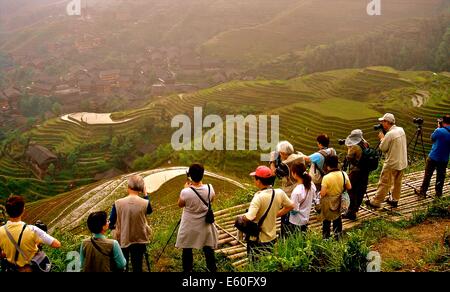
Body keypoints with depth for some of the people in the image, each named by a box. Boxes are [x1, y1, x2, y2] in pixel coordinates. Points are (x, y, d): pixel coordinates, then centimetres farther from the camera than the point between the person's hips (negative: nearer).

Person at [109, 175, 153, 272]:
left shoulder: (118, 203, -17)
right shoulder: (144, 203, -16)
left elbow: (111, 225, -8)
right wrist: (146, 194, 8)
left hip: (122, 241, 0)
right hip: (139, 241, 0)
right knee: (137, 267, 14)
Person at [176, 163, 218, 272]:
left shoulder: (186, 192, -24)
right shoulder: (209, 189, -15)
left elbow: (180, 205, -4)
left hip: (189, 227, -2)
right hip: (205, 226, 2)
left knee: (187, 250, 15)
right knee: (208, 249, 15)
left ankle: (187, 269, 26)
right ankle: (212, 269, 24)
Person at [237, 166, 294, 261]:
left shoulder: (259, 197, -26)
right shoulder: (279, 193, -8)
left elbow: (249, 217, -34)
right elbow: (290, 206, 8)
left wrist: (241, 218, -13)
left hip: (258, 240, -6)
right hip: (272, 237, 6)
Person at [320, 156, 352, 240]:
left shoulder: (326, 177, -28)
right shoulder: (344, 174, -15)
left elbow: (323, 193, -26)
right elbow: (349, 187, -3)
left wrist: (320, 193, -4)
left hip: (327, 202, -4)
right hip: (338, 201, 4)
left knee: (326, 220, 16)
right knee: (337, 218, 24)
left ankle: (326, 237, 28)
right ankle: (338, 235, 38)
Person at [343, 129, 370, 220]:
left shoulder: (354, 147, -20)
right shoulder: (365, 144, 2)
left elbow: (349, 158, -13)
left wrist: (349, 148, -2)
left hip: (355, 171, -8)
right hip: (365, 171, 8)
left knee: (351, 191, 0)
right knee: (361, 191, 17)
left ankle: (351, 212, 0)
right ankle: (355, 209, 33)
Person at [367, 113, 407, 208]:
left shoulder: (389, 134, -22)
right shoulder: (401, 130, 3)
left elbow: (382, 148, -14)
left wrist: (382, 138, 1)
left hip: (392, 164, -8)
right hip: (402, 163, 8)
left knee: (384, 183, 0)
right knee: (397, 182, 18)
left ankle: (375, 202, 7)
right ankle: (394, 200, 28)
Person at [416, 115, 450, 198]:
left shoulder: (439, 131, -20)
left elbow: (432, 138, -3)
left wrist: (438, 128, 3)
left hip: (433, 157, -5)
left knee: (427, 175, 5)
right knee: (441, 176, 15)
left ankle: (422, 192, 11)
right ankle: (439, 193, 24)